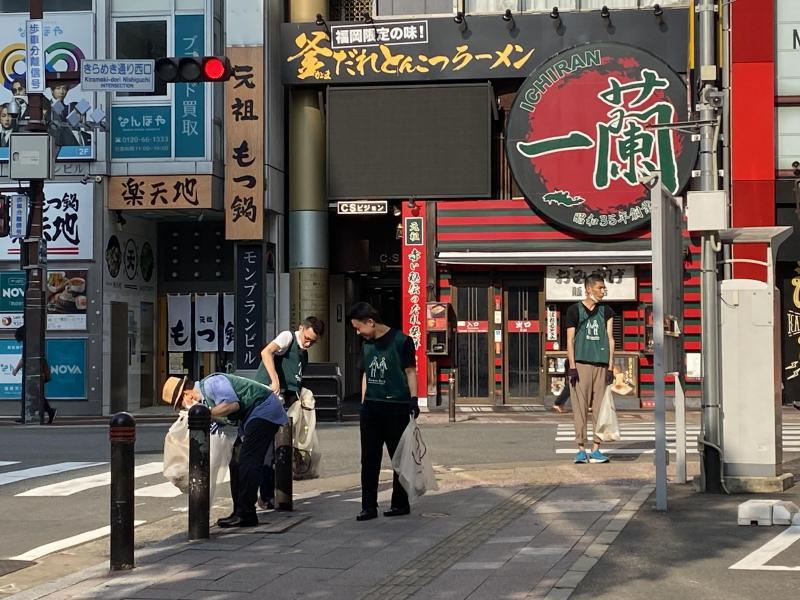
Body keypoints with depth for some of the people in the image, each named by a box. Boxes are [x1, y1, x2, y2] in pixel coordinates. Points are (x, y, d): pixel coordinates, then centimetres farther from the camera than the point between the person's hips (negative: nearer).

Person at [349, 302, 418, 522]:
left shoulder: (401, 341, -7)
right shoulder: (367, 344, 12)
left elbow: (410, 372, -5)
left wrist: (413, 400, -11)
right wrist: (363, 402, 14)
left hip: (397, 407, -5)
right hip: (371, 407, 6)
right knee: (369, 458, 2)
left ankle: (400, 503, 14)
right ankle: (369, 506, 5)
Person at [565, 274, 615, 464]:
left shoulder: (606, 311, 12)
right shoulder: (575, 310, 3)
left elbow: (610, 339, 9)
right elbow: (570, 340, 1)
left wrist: (610, 367, 1)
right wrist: (572, 367, -7)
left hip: (601, 365, 3)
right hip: (580, 363, -3)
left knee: (600, 408, 1)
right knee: (580, 407, -5)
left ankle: (596, 450, 5)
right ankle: (581, 450, -1)